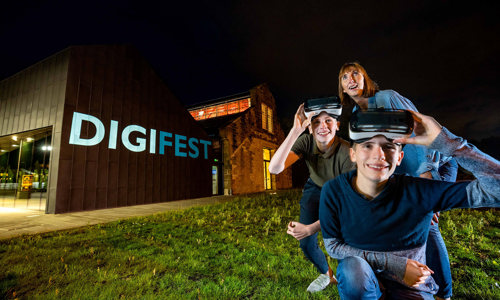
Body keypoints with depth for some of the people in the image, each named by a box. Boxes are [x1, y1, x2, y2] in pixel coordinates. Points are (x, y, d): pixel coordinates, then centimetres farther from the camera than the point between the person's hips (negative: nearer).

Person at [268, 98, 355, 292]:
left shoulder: (346, 153, -34)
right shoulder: (305, 142, -26)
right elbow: (274, 168, -41)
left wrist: (310, 228, -32)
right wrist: (295, 131, -48)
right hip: (315, 189, 3)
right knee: (306, 244, 1)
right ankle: (327, 274, 36)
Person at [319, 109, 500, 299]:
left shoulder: (418, 192, -23)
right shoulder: (333, 191, -21)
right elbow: (332, 245, -13)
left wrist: (445, 141, -34)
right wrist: (394, 263, -21)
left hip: (411, 284, 2)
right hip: (358, 274, -1)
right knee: (353, 267, -32)